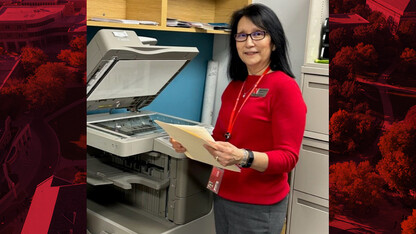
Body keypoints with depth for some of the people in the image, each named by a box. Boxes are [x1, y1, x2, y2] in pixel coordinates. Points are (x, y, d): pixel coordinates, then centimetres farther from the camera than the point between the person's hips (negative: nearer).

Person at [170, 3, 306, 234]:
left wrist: (243, 157, -32)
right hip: (223, 196, 6)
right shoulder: (233, 87, 6)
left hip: (258, 205, -6)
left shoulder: (284, 87, -14)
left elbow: (287, 157, -17)